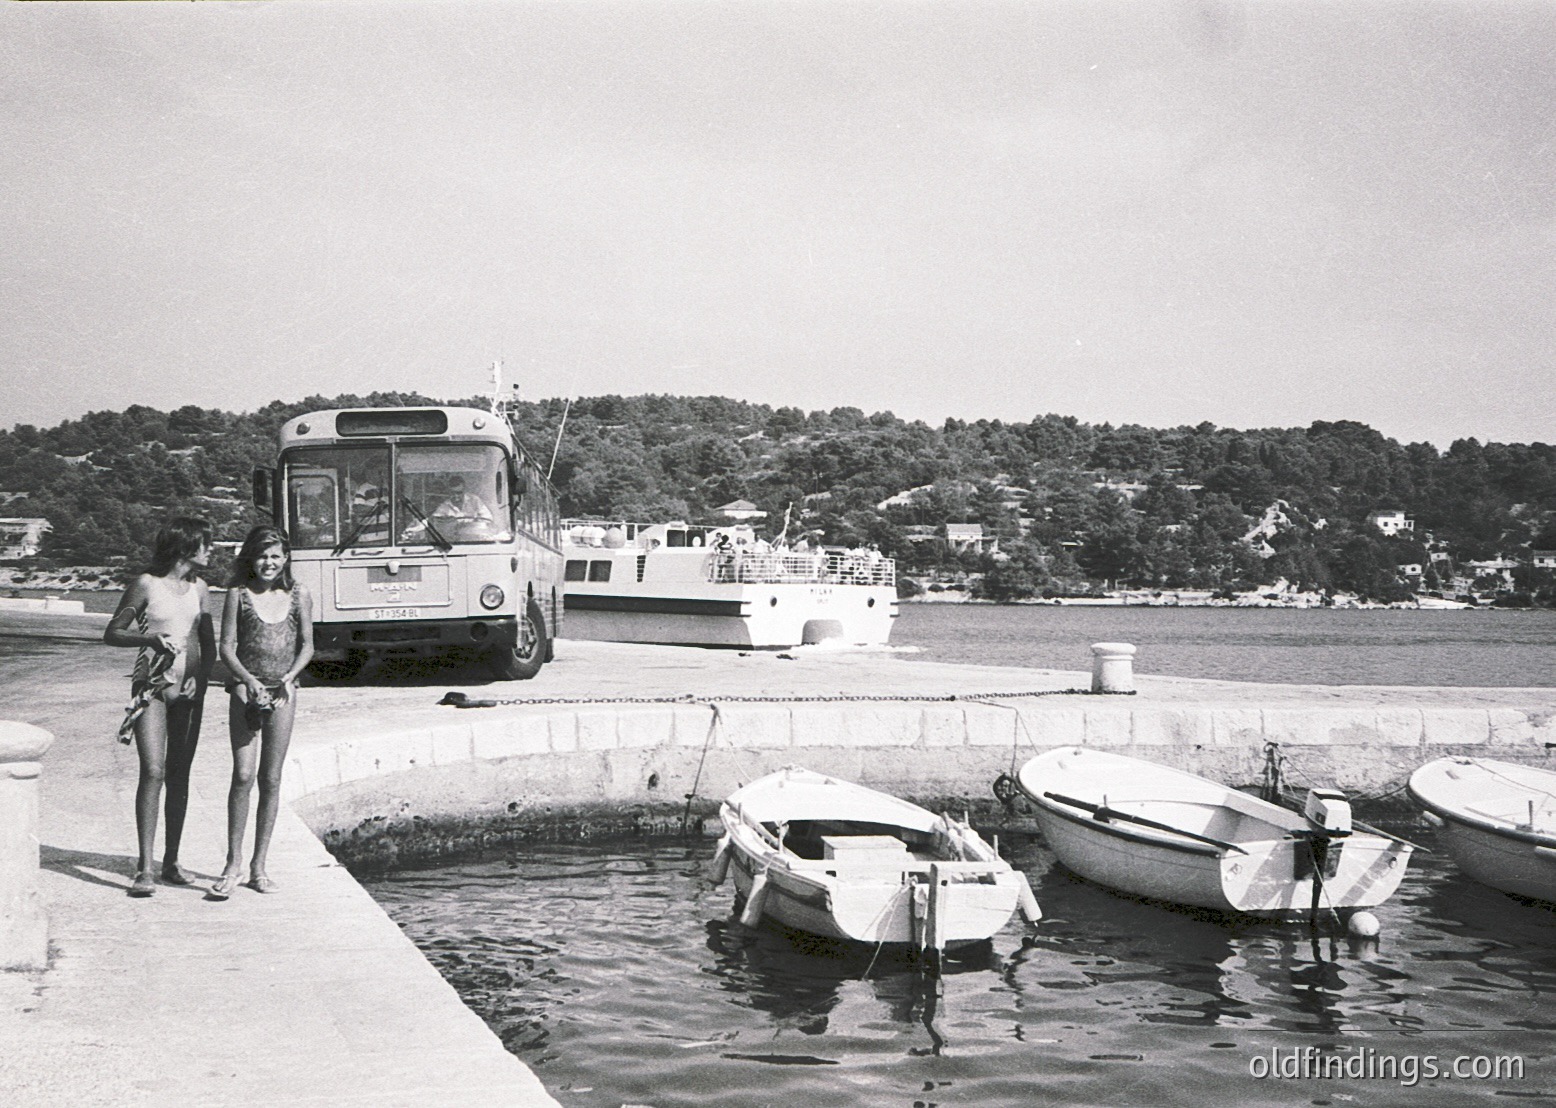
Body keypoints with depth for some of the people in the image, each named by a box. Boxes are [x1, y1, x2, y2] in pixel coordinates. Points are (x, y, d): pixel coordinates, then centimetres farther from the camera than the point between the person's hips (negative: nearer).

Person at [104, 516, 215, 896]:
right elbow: (111, 633, -1)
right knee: (153, 771, -15)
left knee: (179, 776, 7)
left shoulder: (198, 588, 11)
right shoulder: (146, 585, -4)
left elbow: (209, 645, 15)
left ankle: (171, 861, 16)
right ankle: (145, 868, -15)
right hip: (151, 687, -5)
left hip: (189, 690, 5)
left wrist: (200, 678, -2)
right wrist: (151, 639, -18)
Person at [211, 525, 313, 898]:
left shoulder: (298, 596, 5)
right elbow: (227, 647, -1)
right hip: (245, 688, -2)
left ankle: (259, 866, 13)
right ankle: (233, 864, -3)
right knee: (243, 775, -11)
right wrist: (248, 679, -16)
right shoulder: (239, 594, 1)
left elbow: (307, 646, 7)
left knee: (271, 779, 5)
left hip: (283, 690, 2)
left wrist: (289, 678, -9)